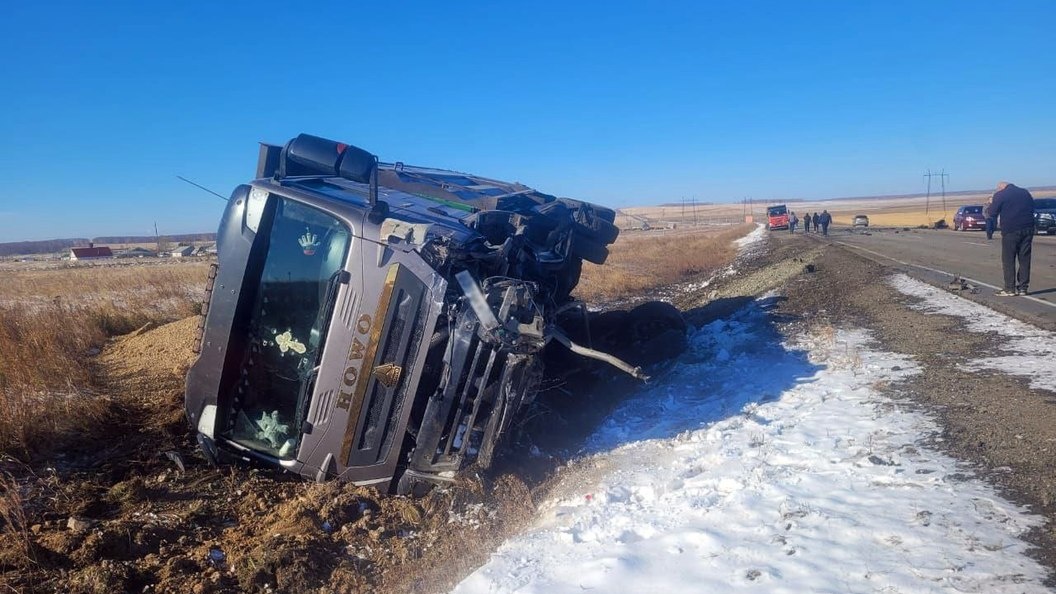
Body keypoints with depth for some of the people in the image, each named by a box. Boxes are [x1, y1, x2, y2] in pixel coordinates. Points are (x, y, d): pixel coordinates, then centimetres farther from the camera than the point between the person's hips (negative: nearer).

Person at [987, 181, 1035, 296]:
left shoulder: (999, 195, -4)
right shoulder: (1025, 193, 15)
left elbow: (991, 213, -3)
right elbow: (1032, 208, 24)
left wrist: (991, 203, 14)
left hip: (1010, 231, -6)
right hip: (1028, 229, 6)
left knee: (1008, 260, -1)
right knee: (1024, 259, 8)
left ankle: (1009, 288, -3)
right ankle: (1022, 287, 10)